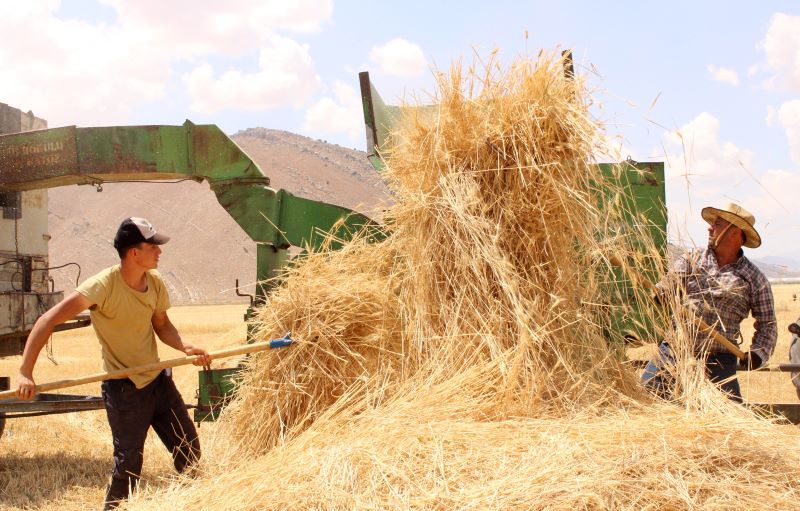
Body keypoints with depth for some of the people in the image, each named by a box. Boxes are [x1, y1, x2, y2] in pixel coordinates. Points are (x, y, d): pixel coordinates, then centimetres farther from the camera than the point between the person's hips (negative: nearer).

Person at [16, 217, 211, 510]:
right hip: (124, 390, -6)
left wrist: (185, 347, -10)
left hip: (158, 380, 6)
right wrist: (25, 372, -31)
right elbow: (48, 321, -24)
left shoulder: (155, 282, -3)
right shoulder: (104, 285, -23)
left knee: (189, 450, 12)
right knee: (128, 466, -1)